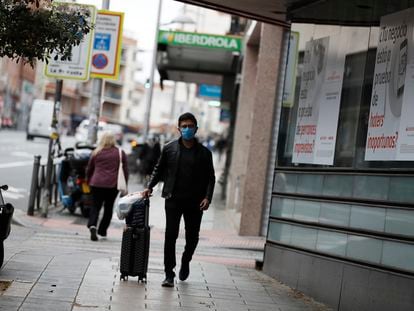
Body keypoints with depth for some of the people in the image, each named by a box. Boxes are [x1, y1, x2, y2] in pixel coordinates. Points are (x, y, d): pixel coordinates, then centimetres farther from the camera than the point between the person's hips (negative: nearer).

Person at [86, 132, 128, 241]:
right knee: (109, 207, 13)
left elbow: (89, 169, 12)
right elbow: (125, 170, 5)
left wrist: (88, 181, 27)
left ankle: (92, 225, -20)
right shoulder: (120, 153, 4)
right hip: (113, 185, 0)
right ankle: (102, 230, 14)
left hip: (96, 183, 0)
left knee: (95, 206, 3)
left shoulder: (96, 153, 5)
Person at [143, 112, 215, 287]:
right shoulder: (169, 148, 4)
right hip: (173, 199, -1)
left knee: (192, 237, 9)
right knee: (170, 235, -6)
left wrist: (207, 197, -8)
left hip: (194, 201, 1)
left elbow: (210, 177, 5)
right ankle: (169, 274, -2)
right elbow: (159, 169, 13)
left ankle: (185, 262, 38)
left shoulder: (204, 153, 3)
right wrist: (150, 187, 1)